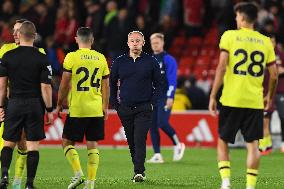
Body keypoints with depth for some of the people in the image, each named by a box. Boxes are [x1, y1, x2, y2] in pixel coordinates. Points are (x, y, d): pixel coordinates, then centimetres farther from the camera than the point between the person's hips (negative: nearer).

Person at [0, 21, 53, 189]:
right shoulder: (42, 59, -5)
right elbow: (45, 87, -7)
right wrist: (49, 110, 1)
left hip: (14, 105, 1)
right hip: (35, 105, -1)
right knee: (33, 145, 3)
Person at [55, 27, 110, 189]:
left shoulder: (71, 57, -6)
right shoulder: (101, 58, 6)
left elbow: (64, 85, -5)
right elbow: (106, 86, 11)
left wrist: (59, 104, 6)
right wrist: (105, 107, 20)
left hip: (77, 109, -4)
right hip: (96, 109, 4)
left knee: (68, 142, 8)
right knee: (92, 144, 7)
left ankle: (78, 173, -9)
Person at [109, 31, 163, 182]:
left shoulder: (151, 62, 3)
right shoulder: (119, 62, 6)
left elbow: (158, 84, 9)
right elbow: (111, 84, 15)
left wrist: (152, 103, 0)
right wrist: (115, 104, 8)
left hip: (144, 108, -3)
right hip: (125, 109, 3)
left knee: (140, 140, -13)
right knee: (131, 141, 7)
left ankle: (139, 172, -15)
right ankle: (139, 170, 17)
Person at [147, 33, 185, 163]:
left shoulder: (168, 60, -3)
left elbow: (172, 80, -10)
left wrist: (170, 97, -19)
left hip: (164, 97, -6)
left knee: (162, 123, -18)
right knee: (152, 126, 1)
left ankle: (178, 145, 3)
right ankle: (157, 155, 3)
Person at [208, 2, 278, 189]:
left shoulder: (229, 36, -2)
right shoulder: (265, 42, 7)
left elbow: (222, 67, -9)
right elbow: (274, 74, 7)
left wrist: (213, 96, -5)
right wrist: (269, 96, 25)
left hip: (231, 99, -2)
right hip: (255, 102, 2)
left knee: (223, 141, 11)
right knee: (253, 144, 5)